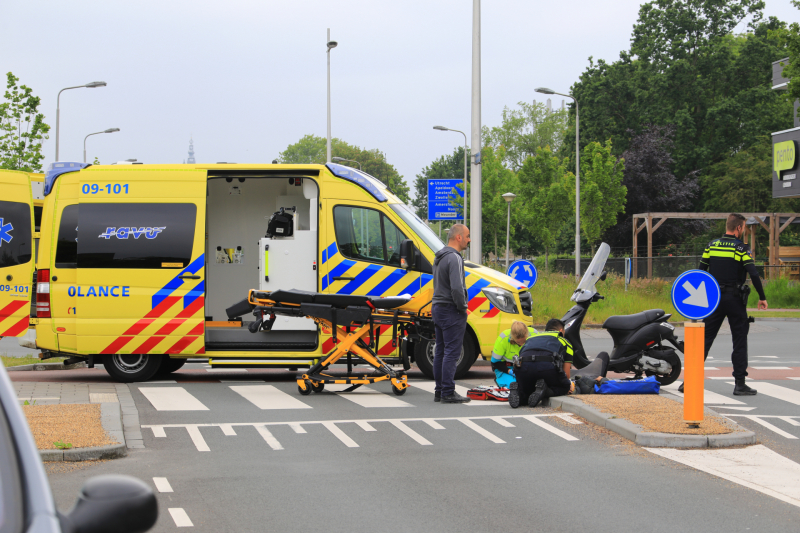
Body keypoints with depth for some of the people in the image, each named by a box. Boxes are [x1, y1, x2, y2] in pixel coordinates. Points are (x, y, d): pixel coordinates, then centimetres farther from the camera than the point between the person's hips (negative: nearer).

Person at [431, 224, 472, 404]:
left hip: (438, 308, 10)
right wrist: (463, 308, -11)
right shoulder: (454, 258, -17)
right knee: (452, 352, -7)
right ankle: (448, 393, -8)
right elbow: (456, 288, -26)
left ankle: (439, 391, 16)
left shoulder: (439, 257, 15)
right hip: (451, 310, -10)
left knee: (440, 352, 12)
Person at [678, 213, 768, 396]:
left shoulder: (711, 245, 5)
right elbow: (753, 274, -15)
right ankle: (740, 383, 2)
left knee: (705, 338, 6)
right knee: (740, 340, 4)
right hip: (735, 299, -4)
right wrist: (762, 298, -6)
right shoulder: (741, 248, -7)